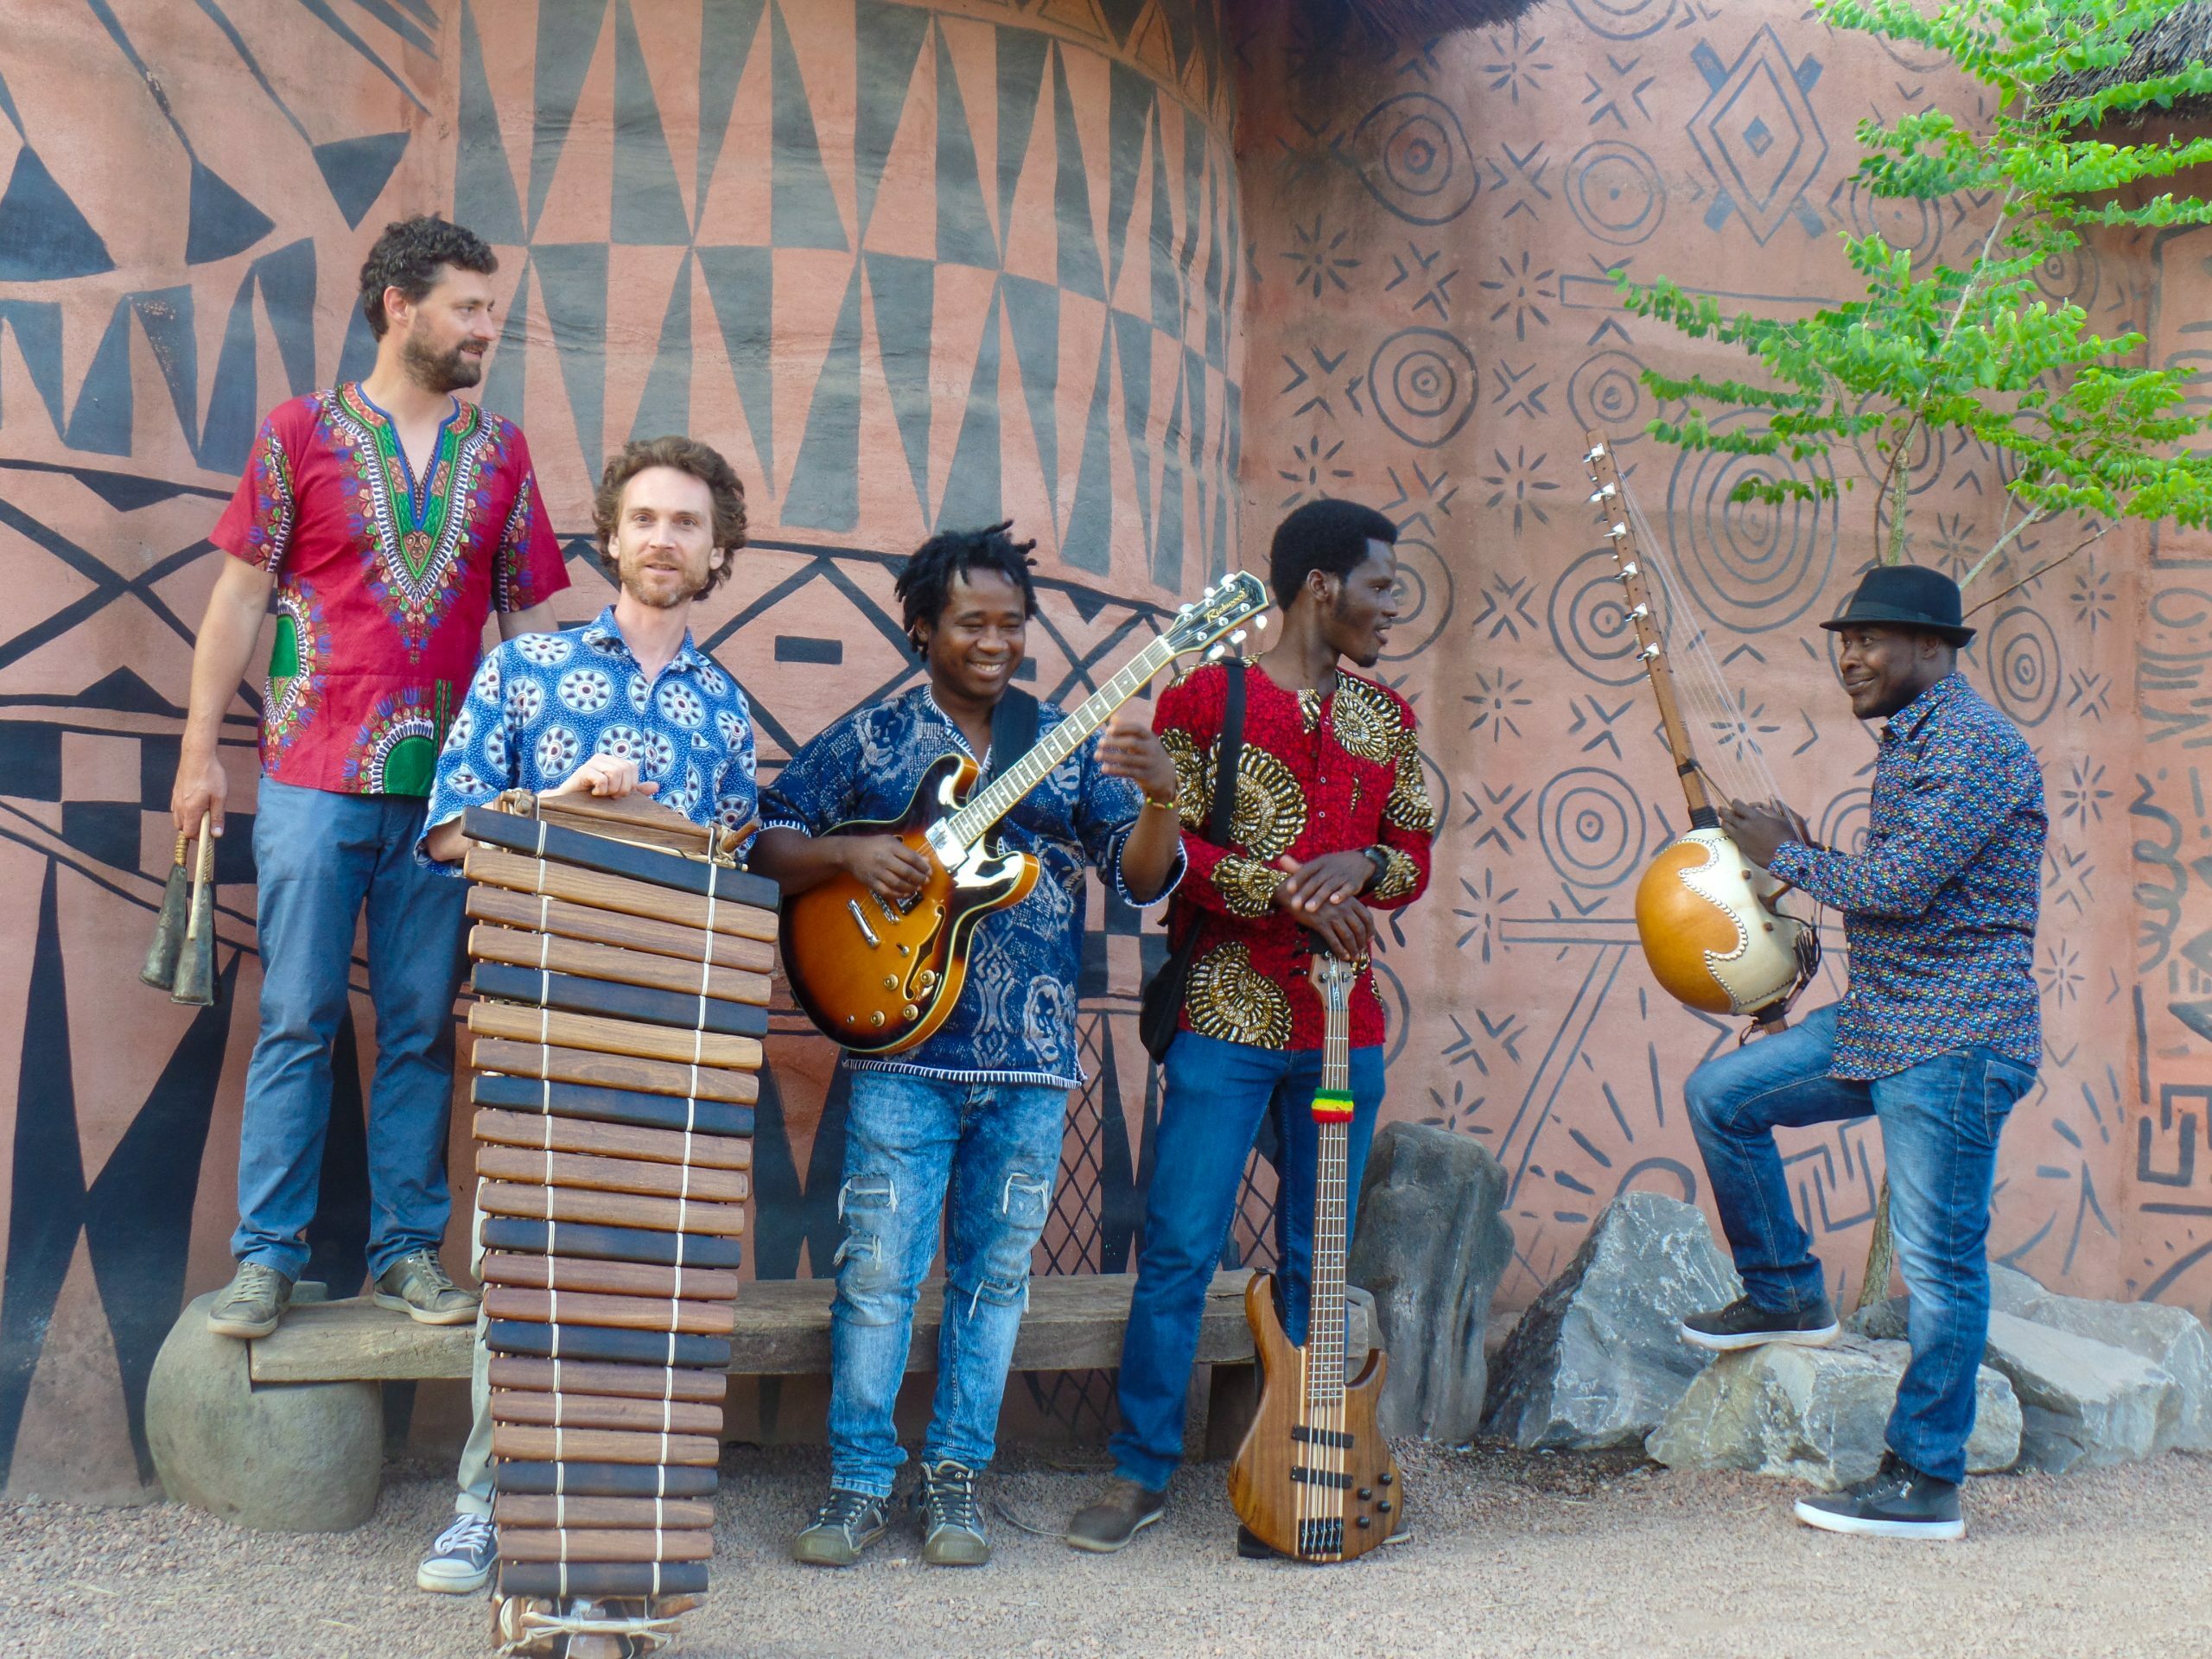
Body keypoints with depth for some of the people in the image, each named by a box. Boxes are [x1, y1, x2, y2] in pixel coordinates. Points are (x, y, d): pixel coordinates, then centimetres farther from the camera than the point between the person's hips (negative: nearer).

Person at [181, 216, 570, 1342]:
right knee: (297, 1020, 0)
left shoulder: (501, 453, 10)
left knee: (423, 1027, 6)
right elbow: (239, 598, 2)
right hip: (313, 776, -2)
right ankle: (267, 1256, 7)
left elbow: (528, 616, 10)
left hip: (446, 784, 2)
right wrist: (200, 749, -3)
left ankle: (408, 1250, 14)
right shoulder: (301, 433, 3)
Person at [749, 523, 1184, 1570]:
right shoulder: (868, 739, 4)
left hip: (1032, 1062, 2)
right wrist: (850, 855, -13)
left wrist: (1159, 800, -21)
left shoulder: (1070, 745, 8)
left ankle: (954, 1479, 21)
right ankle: (860, 1483, 11)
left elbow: (1142, 879, -1)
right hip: (903, 1052, -2)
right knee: (877, 1273, -2)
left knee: (994, 1275, 9)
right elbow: (767, 847, 5)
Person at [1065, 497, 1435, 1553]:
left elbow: (1416, 860, 15)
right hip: (1226, 1017, -4)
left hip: (1344, 1025, 5)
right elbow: (1162, 848, -7)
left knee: (1317, 1259, 8)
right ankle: (1141, 1472, 8)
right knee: (1179, 1247, -4)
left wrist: (1363, 864, -7)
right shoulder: (1206, 696, -1)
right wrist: (1288, 888, -15)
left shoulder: (1386, 719, 15)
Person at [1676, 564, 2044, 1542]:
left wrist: (1788, 856, -8)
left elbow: (1896, 884, -23)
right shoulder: (1910, 741, 16)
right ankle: (1787, 1296, 19)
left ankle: (1926, 1482, 4)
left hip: (1955, 1039, -10)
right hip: (1875, 1022, 10)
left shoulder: (1973, 745, -16)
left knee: (1938, 1257, -4)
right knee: (1719, 1094, 8)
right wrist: (1804, 861, 11)